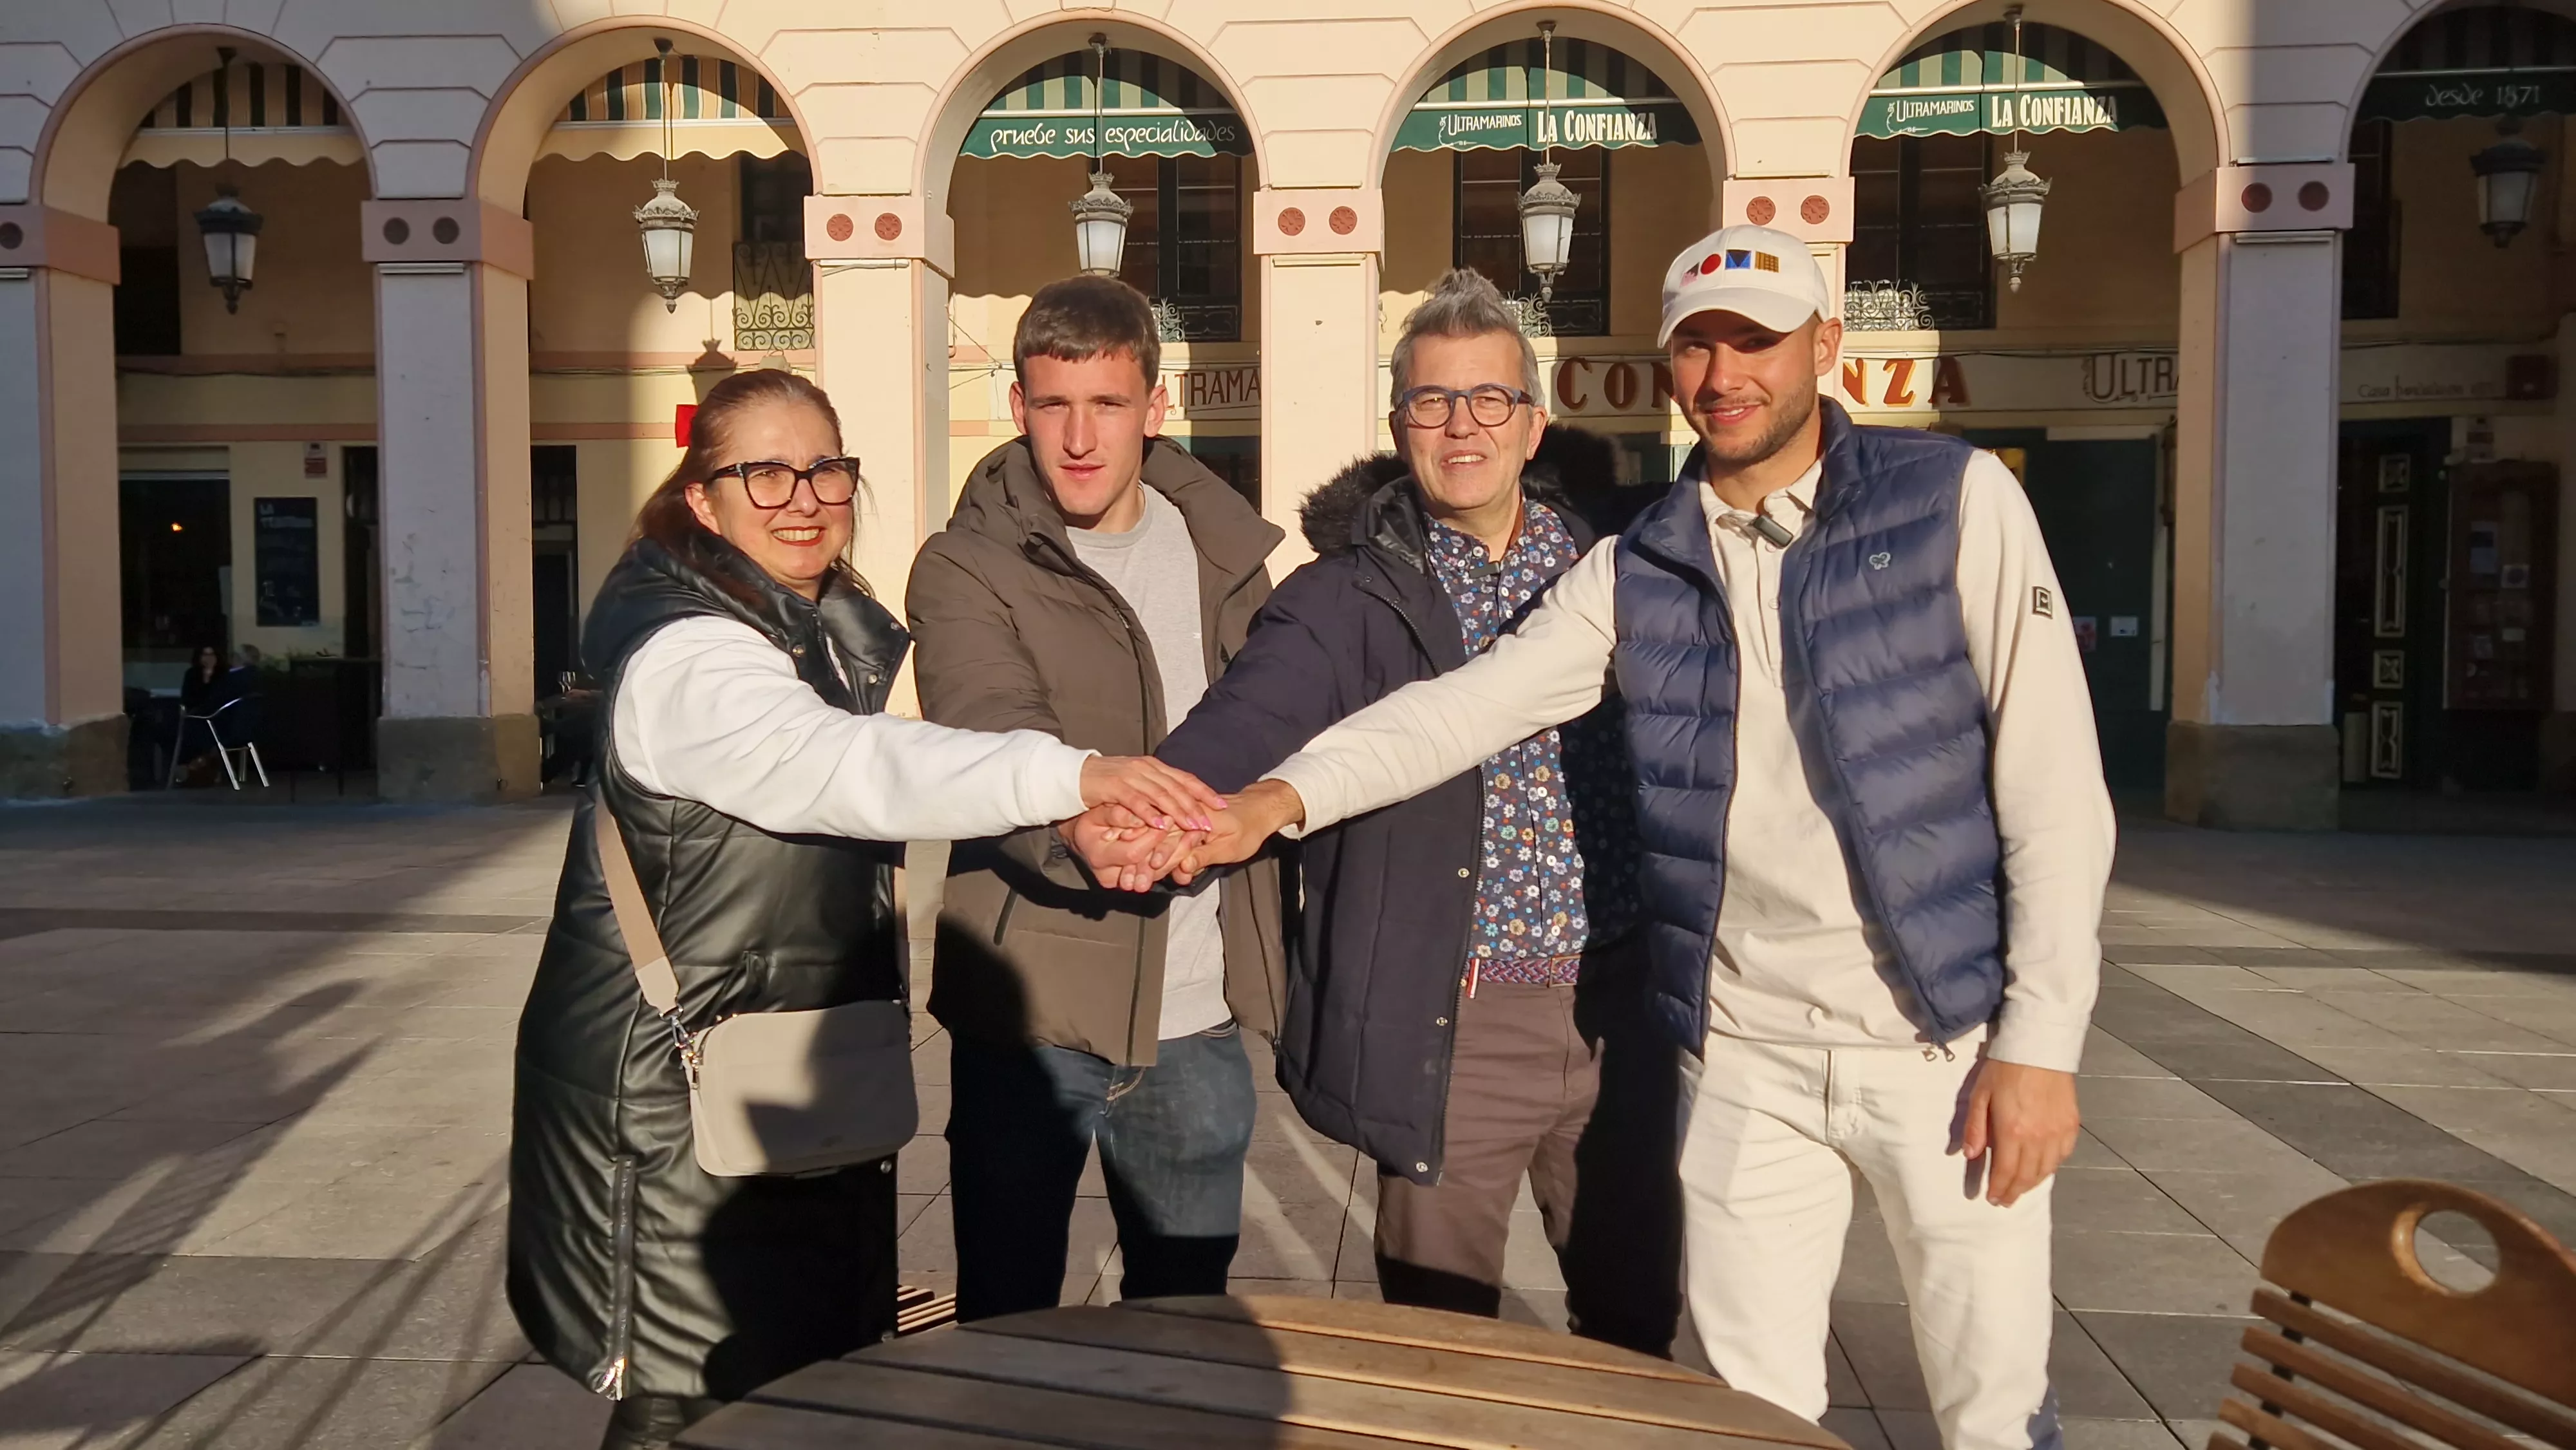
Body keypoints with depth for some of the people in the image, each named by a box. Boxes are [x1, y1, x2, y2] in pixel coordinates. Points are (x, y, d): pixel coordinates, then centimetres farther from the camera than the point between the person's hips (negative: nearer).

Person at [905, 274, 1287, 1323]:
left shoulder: (1225, 549, 8)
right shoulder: (966, 570, -7)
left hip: (1199, 1015, 4)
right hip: (1033, 1008, -4)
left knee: (1191, 1326, 18)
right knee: (1006, 1328, 9)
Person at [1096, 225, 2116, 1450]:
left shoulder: (1956, 501, -5)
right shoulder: (1639, 570, 5)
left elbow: (2054, 785, -7)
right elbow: (1462, 704, -2)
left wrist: (2041, 1037, -10)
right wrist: (1285, 794, -18)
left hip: (1943, 1043, -2)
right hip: (1742, 1059, 3)